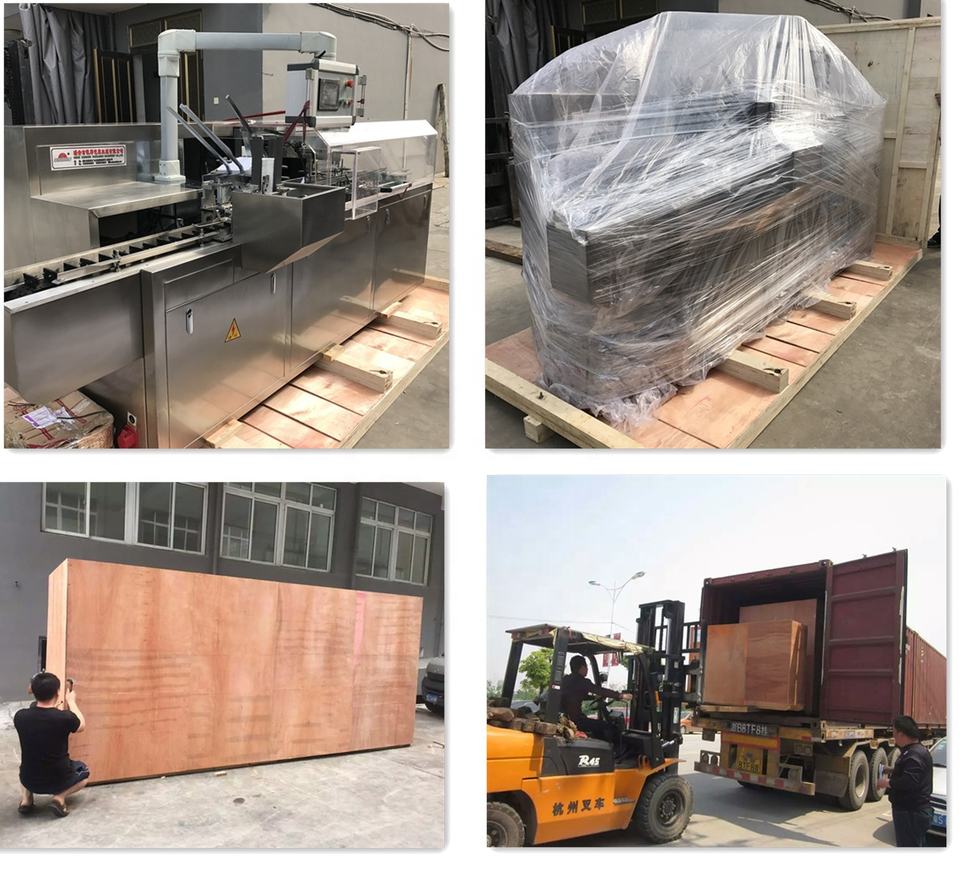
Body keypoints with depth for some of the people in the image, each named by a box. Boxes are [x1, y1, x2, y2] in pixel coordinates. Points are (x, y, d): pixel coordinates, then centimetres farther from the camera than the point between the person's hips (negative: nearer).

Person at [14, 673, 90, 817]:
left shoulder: (20, 717, -15)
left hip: (29, 781, 3)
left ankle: (26, 799, 13)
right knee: (84, 771, 29)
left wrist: (53, 708, 21)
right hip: (58, 781, -3)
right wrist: (71, 702, 13)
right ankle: (59, 798, 3)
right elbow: (81, 726, 1)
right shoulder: (65, 717, -23)